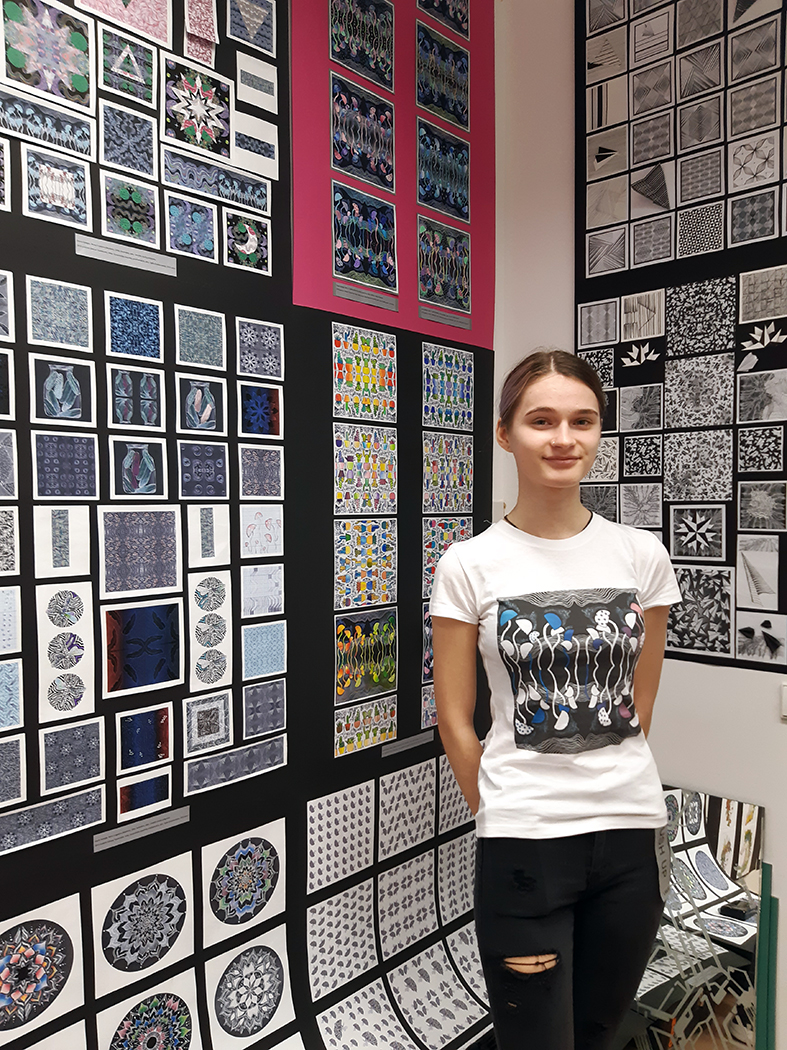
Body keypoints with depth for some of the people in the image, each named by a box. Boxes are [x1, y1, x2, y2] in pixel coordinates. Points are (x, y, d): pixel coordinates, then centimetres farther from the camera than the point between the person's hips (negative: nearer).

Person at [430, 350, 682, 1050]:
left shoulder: (643, 554, -1)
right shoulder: (469, 565, -9)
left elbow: (640, 701, 8)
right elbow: (454, 717, -3)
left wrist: (603, 778, 8)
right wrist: (502, 817, 3)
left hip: (633, 832, 3)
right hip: (523, 841, -3)